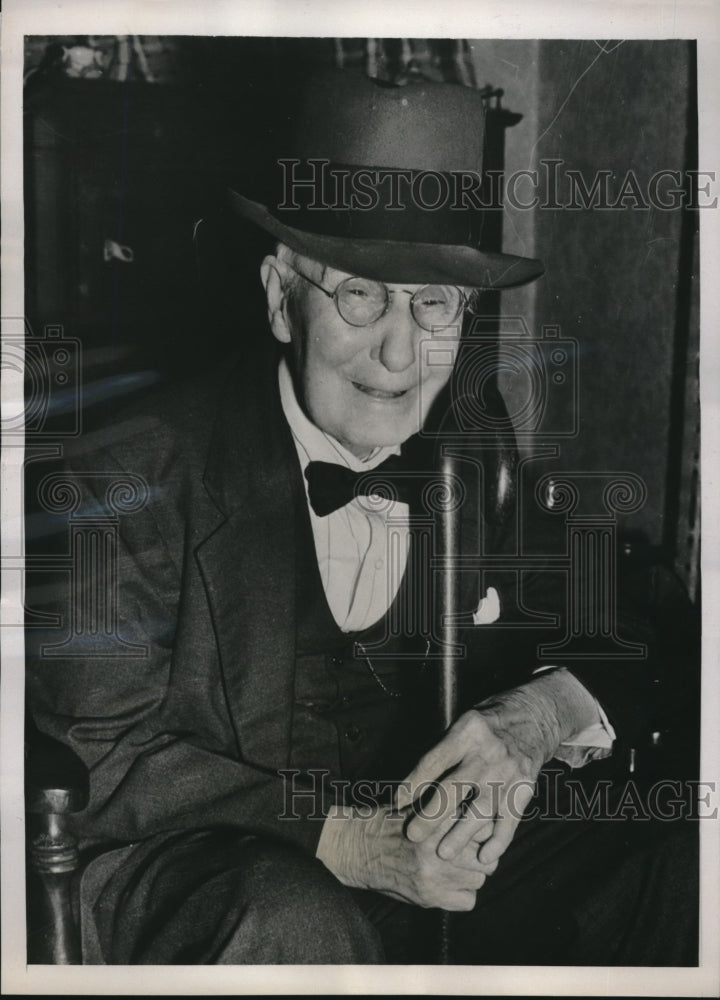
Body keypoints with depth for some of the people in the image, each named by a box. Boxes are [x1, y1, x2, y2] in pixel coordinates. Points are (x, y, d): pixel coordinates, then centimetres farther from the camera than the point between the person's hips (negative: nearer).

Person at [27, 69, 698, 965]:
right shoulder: (140, 476, -13)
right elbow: (104, 758, -12)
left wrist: (549, 710, -20)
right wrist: (340, 841, -24)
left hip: (441, 858, 3)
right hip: (183, 872, -2)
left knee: (658, 881, -18)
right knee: (299, 922, -34)